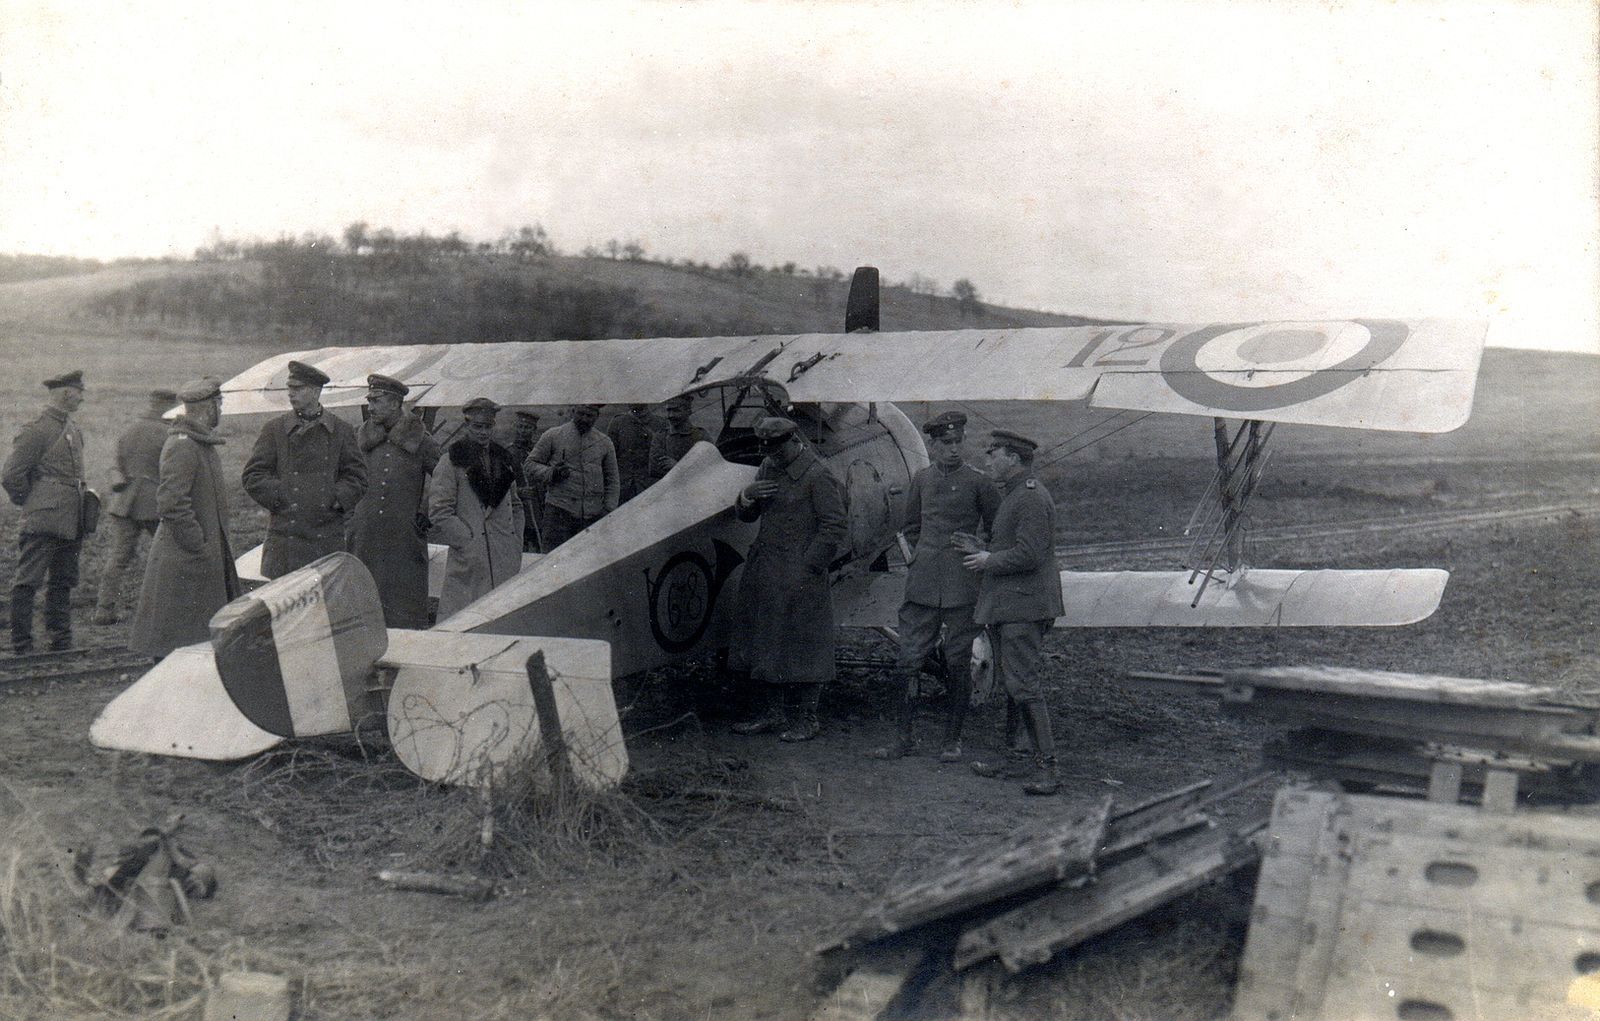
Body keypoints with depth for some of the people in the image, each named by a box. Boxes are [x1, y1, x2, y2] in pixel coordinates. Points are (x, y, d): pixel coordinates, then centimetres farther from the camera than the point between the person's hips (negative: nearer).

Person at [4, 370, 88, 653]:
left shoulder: (73, 429, 15)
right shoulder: (36, 430, -12)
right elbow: (10, 476, -13)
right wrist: (31, 503, -2)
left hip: (70, 523, 9)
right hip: (43, 522, -9)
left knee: (63, 582, 13)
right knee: (28, 583, -3)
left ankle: (62, 645, 19)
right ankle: (21, 647, 1)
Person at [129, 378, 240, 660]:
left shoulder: (203, 443, 16)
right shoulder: (182, 446, -17)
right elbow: (171, 503, -24)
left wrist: (221, 543, 19)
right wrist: (200, 545, -21)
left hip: (208, 558, 10)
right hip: (184, 562, -10)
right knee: (175, 637, -3)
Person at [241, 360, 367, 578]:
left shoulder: (341, 430, 8)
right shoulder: (274, 429, 6)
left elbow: (357, 477, 8)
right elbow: (252, 476, 4)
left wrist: (337, 500, -6)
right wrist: (281, 499, -7)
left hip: (329, 536, 1)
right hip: (285, 534, -1)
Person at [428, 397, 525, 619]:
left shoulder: (503, 459, 17)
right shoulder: (451, 462, -1)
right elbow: (439, 514, -7)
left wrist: (517, 544, 12)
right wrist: (468, 543, -10)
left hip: (506, 560, 5)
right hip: (469, 561, -5)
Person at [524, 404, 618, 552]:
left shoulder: (604, 443, 14)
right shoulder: (553, 436, 5)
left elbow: (612, 481, 17)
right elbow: (529, 466, 7)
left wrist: (608, 510, 5)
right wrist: (551, 473, -12)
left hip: (593, 516, 3)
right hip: (559, 511, -3)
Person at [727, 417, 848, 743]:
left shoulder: (819, 477, -10)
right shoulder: (768, 469, 13)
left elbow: (833, 529, -11)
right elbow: (746, 516, 19)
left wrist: (807, 569, -14)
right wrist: (747, 496, -4)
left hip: (798, 574, -7)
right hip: (764, 574, 7)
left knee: (800, 646, -2)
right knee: (764, 641, 9)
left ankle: (805, 719, 7)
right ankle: (771, 711, 20)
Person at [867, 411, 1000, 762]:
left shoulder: (979, 483, -1)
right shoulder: (921, 480, 9)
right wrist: (913, 560, 12)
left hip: (963, 586, -3)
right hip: (922, 585, 3)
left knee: (958, 664, 3)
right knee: (908, 661, 1)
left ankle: (952, 739, 15)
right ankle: (905, 737, 11)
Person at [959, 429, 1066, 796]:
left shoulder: (1033, 498, -14)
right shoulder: (1011, 495, 19)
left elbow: (1028, 555, -22)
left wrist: (988, 560, -9)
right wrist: (979, 549, 12)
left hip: (1024, 606, -11)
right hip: (1003, 608, 11)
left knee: (1025, 685, -13)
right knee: (1008, 683, 14)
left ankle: (1047, 768, -11)